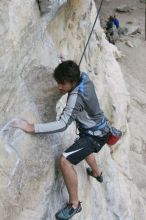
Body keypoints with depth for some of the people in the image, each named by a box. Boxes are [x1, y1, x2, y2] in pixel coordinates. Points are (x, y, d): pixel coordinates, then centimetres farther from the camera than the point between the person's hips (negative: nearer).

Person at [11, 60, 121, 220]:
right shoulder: (84, 77, -12)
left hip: (96, 135, -10)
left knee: (65, 160, -22)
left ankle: (74, 204, -8)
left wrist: (32, 128, -44)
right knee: (83, 148, 38)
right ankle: (97, 174, 66)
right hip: (97, 128, 10)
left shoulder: (76, 97, -36)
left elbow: (62, 124, -42)